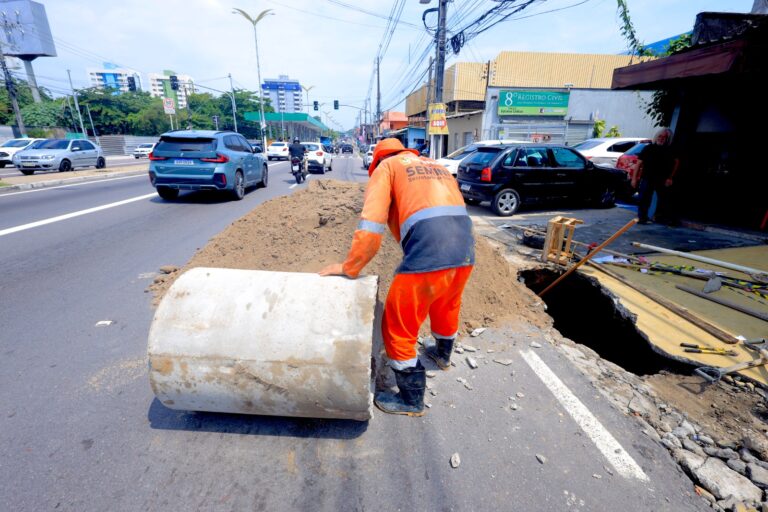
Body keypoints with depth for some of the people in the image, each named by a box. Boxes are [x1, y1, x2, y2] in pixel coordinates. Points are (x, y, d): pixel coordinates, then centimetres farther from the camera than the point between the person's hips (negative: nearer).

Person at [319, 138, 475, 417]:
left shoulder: (387, 167, 10)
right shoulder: (438, 167, 28)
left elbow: (370, 226, -3)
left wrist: (349, 267, 4)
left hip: (428, 256, -7)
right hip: (466, 253, 8)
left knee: (398, 328, 11)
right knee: (446, 307, 33)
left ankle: (411, 400, 27)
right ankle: (443, 354, 60)